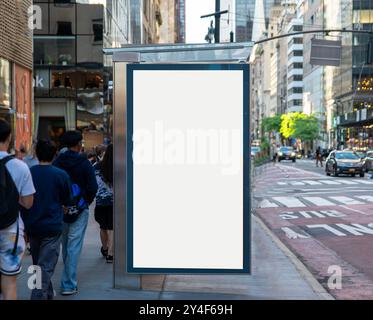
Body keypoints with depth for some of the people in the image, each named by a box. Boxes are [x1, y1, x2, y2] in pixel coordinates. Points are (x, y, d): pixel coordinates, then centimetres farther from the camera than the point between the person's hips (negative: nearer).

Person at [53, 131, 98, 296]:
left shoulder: (57, 162, -1)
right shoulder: (84, 163, -10)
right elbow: (93, 187, -14)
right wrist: (87, 201, 3)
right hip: (79, 209, -4)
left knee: (65, 244, 20)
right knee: (74, 246, -2)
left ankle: (68, 277, 34)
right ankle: (68, 285, -4)